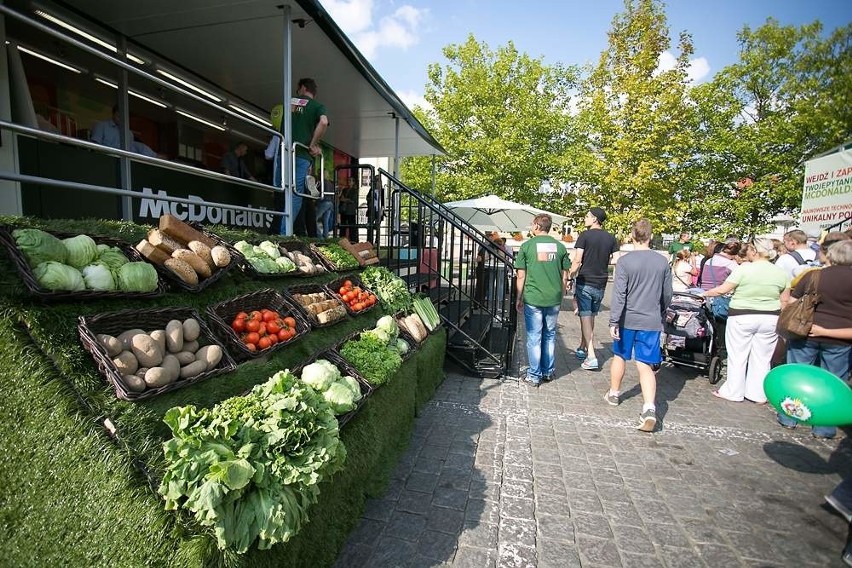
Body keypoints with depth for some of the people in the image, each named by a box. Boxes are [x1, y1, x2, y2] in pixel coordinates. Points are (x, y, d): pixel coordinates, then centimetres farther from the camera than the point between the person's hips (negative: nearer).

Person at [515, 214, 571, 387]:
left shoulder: (527, 246, -3)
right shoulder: (560, 246, 5)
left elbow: (521, 276, -4)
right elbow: (565, 277, 8)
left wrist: (519, 299, 4)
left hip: (533, 299, -3)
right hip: (554, 299, 3)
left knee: (534, 338, 5)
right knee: (550, 336, 16)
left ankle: (534, 376, 12)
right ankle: (548, 372, 25)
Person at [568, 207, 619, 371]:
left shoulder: (585, 235, -8)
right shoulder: (611, 238, 7)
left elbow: (577, 260, -15)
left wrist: (570, 277, -8)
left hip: (584, 282, -5)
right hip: (601, 284, 5)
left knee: (585, 318, -3)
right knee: (590, 317, 17)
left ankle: (591, 357, -9)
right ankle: (582, 349, 31)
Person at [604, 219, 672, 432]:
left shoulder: (625, 261, -11)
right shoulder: (662, 262, 1)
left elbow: (619, 295, -16)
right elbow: (667, 295, 9)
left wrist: (613, 322, -14)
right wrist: (661, 315, 25)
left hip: (628, 320, -2)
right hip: (651, 321, 2)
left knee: (619, 357, 18)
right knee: (645, 366, 2)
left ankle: (613, 394, 35)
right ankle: (649, 409, -12)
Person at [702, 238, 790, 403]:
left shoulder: (743, 269, -12)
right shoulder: (781, 273, 3)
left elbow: (722, 290, -12)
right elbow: (784, 301, 8)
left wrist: (705, 293, 3)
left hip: (742, 318, -4)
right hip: (770, 320, 5)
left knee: (737, 357, 5)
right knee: (762, 359, 11)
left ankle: (733, 392, 13)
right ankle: (758, 395, 19)